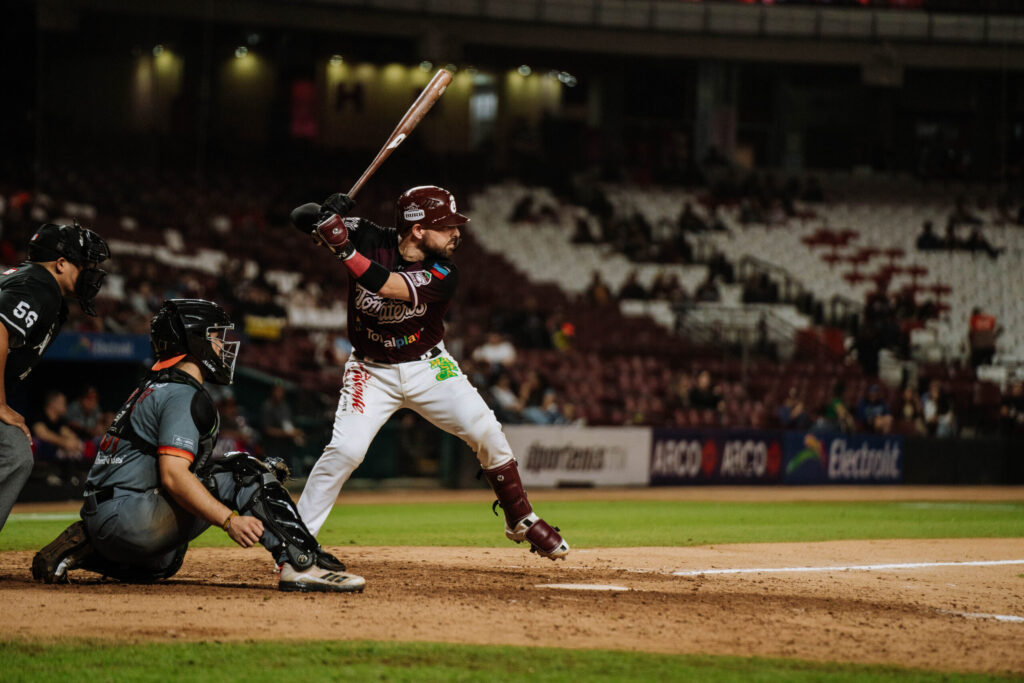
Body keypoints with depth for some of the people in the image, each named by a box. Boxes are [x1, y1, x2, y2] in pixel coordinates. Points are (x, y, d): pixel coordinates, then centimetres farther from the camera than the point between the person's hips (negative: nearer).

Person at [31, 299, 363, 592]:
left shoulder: (155, 386, 22)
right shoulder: (183, 394, -10)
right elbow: (173, 475, -23)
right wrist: (230, 520, -30)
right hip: (129, 514, -10)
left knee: (162, 564, 39)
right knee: (242, 470, -16)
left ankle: (83, 545, 17)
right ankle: (301, 563, -28)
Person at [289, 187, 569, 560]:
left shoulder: (443, 274, -19)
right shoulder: (369, 239, -16)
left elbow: (387, 286, -35)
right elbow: (302, 218, -17)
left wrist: (344, 249, -44)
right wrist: (323, 215, -40)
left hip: (429, 368, 1)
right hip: (372, 372, -1)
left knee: (486, 432, -13)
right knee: (346, 448, -20)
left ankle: (521, 520, 8)